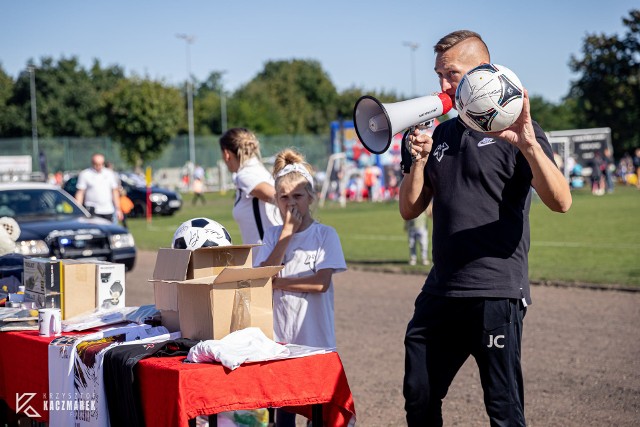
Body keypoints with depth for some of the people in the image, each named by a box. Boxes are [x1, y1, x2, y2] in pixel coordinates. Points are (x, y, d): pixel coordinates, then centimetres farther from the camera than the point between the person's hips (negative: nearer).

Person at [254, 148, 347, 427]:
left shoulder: (325, 235, -2)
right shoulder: (273, 236, 8)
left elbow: (321, 283, -12)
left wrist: (276, 282, -8)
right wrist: (287, 232, -8)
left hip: (316, 338, -3)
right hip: (279, 338, 3)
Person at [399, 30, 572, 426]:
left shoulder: (515, 130, -4)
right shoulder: (439, 135, 14)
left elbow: (561, 201, -18)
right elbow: (409, 209, 12)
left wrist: (529, 145, -33)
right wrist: (419, 160, -6)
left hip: (496, 293, -6)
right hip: (441, 290, 6)